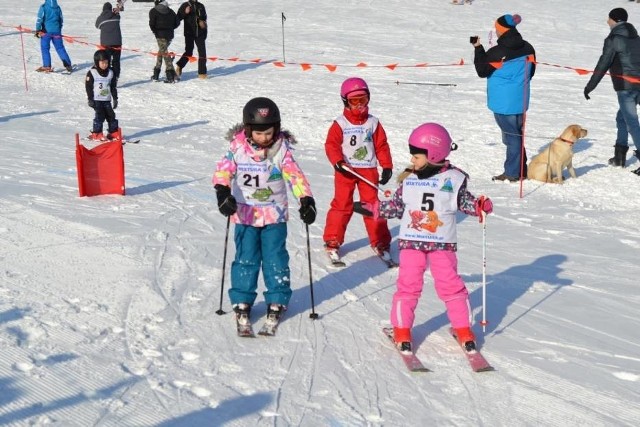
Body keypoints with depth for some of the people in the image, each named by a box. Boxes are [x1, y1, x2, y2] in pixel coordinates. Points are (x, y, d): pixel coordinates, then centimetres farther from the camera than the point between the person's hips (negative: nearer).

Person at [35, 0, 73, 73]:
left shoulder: (43, 7, -6)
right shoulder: (58, 8, 7)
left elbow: (40, 18, -11)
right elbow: (61, 20, 15)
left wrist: (38, 30, -7)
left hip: (46, 31, -4)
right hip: (56, 31, 4)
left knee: (45, 48, 3)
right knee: (60, 48, 8)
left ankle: (47, 66, -4)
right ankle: (68, 65, 6)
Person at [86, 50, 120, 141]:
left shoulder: (110, 73, 7)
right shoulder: (92, 73, -7)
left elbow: (113, 87, 13)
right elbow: (88, 87, -6)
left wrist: (115, 98, 10)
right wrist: (90, 99, -9)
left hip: (107, 100, 5)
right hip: (97, 100, -5)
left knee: (111, 115, 5)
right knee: (99, 116, -10)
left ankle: (114, 132, 14)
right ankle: (96, 133, -1)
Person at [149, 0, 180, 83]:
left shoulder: (153, 11, -1)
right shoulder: (170, 11, 12)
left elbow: (152, 23, -11)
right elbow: (177, 22, 9)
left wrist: (155, 32, 5)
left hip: (161, 35, -5)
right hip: (170, 34, 5)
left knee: (165, 53, -6)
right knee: (161, 51, 18)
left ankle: (171, 76, -14)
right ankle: (156, 74, 21)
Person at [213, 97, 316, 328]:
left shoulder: (281, 149, -7)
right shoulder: (238, 148, -7)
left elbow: (295, 174, -13)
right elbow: (223, 170, -15)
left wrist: (306, 199, -25)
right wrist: (223, 192, -33)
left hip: (274, 214, 0)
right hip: (245, 214, 0)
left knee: (275, 258, 4)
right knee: (246, 258, 4)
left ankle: (277, 300, 17)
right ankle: (242, 300, 16)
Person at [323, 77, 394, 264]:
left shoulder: (373, 123, 6)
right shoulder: (340, 124, -2)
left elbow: (382, 145, 8)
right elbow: (331, 145, -8)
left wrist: (387, 167, 1)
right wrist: (338, 161, -24)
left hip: (369, 170, 2)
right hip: (345, 171, -2)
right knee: (342, 205, 0)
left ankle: (380, 241, 12)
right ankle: (332, 241, 10)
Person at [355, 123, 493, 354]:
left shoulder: (453, 178, -3)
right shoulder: (408, 179, 3)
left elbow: (464, 201, 5)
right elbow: (397, 205, 11)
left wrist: (479, 205, -14)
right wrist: (371, 208, 9)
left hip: (443, 243, -1)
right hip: (411, 242, 2)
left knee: (451, 285, 1)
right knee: (408, 284, -1)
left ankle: (463, 328, 15)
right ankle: (401, 330, 11)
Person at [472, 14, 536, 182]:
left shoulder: (497, 53, -18)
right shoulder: (528, 48, 2)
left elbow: (482, 71, -8)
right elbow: (530, 71, 13)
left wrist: (478, 48, -3)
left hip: (503, 102, -6)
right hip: (520, 100, 6)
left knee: (511, 135, 0)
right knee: (517, 134, 17)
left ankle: (513, 173, 7)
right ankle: (520, 171, 23)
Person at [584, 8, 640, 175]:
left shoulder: (613, 39, -9)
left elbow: (603, 65, -12)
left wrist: (590, 86, -8)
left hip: (625, 87, -8)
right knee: (622, 117, 21)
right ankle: (620, 156, 25)